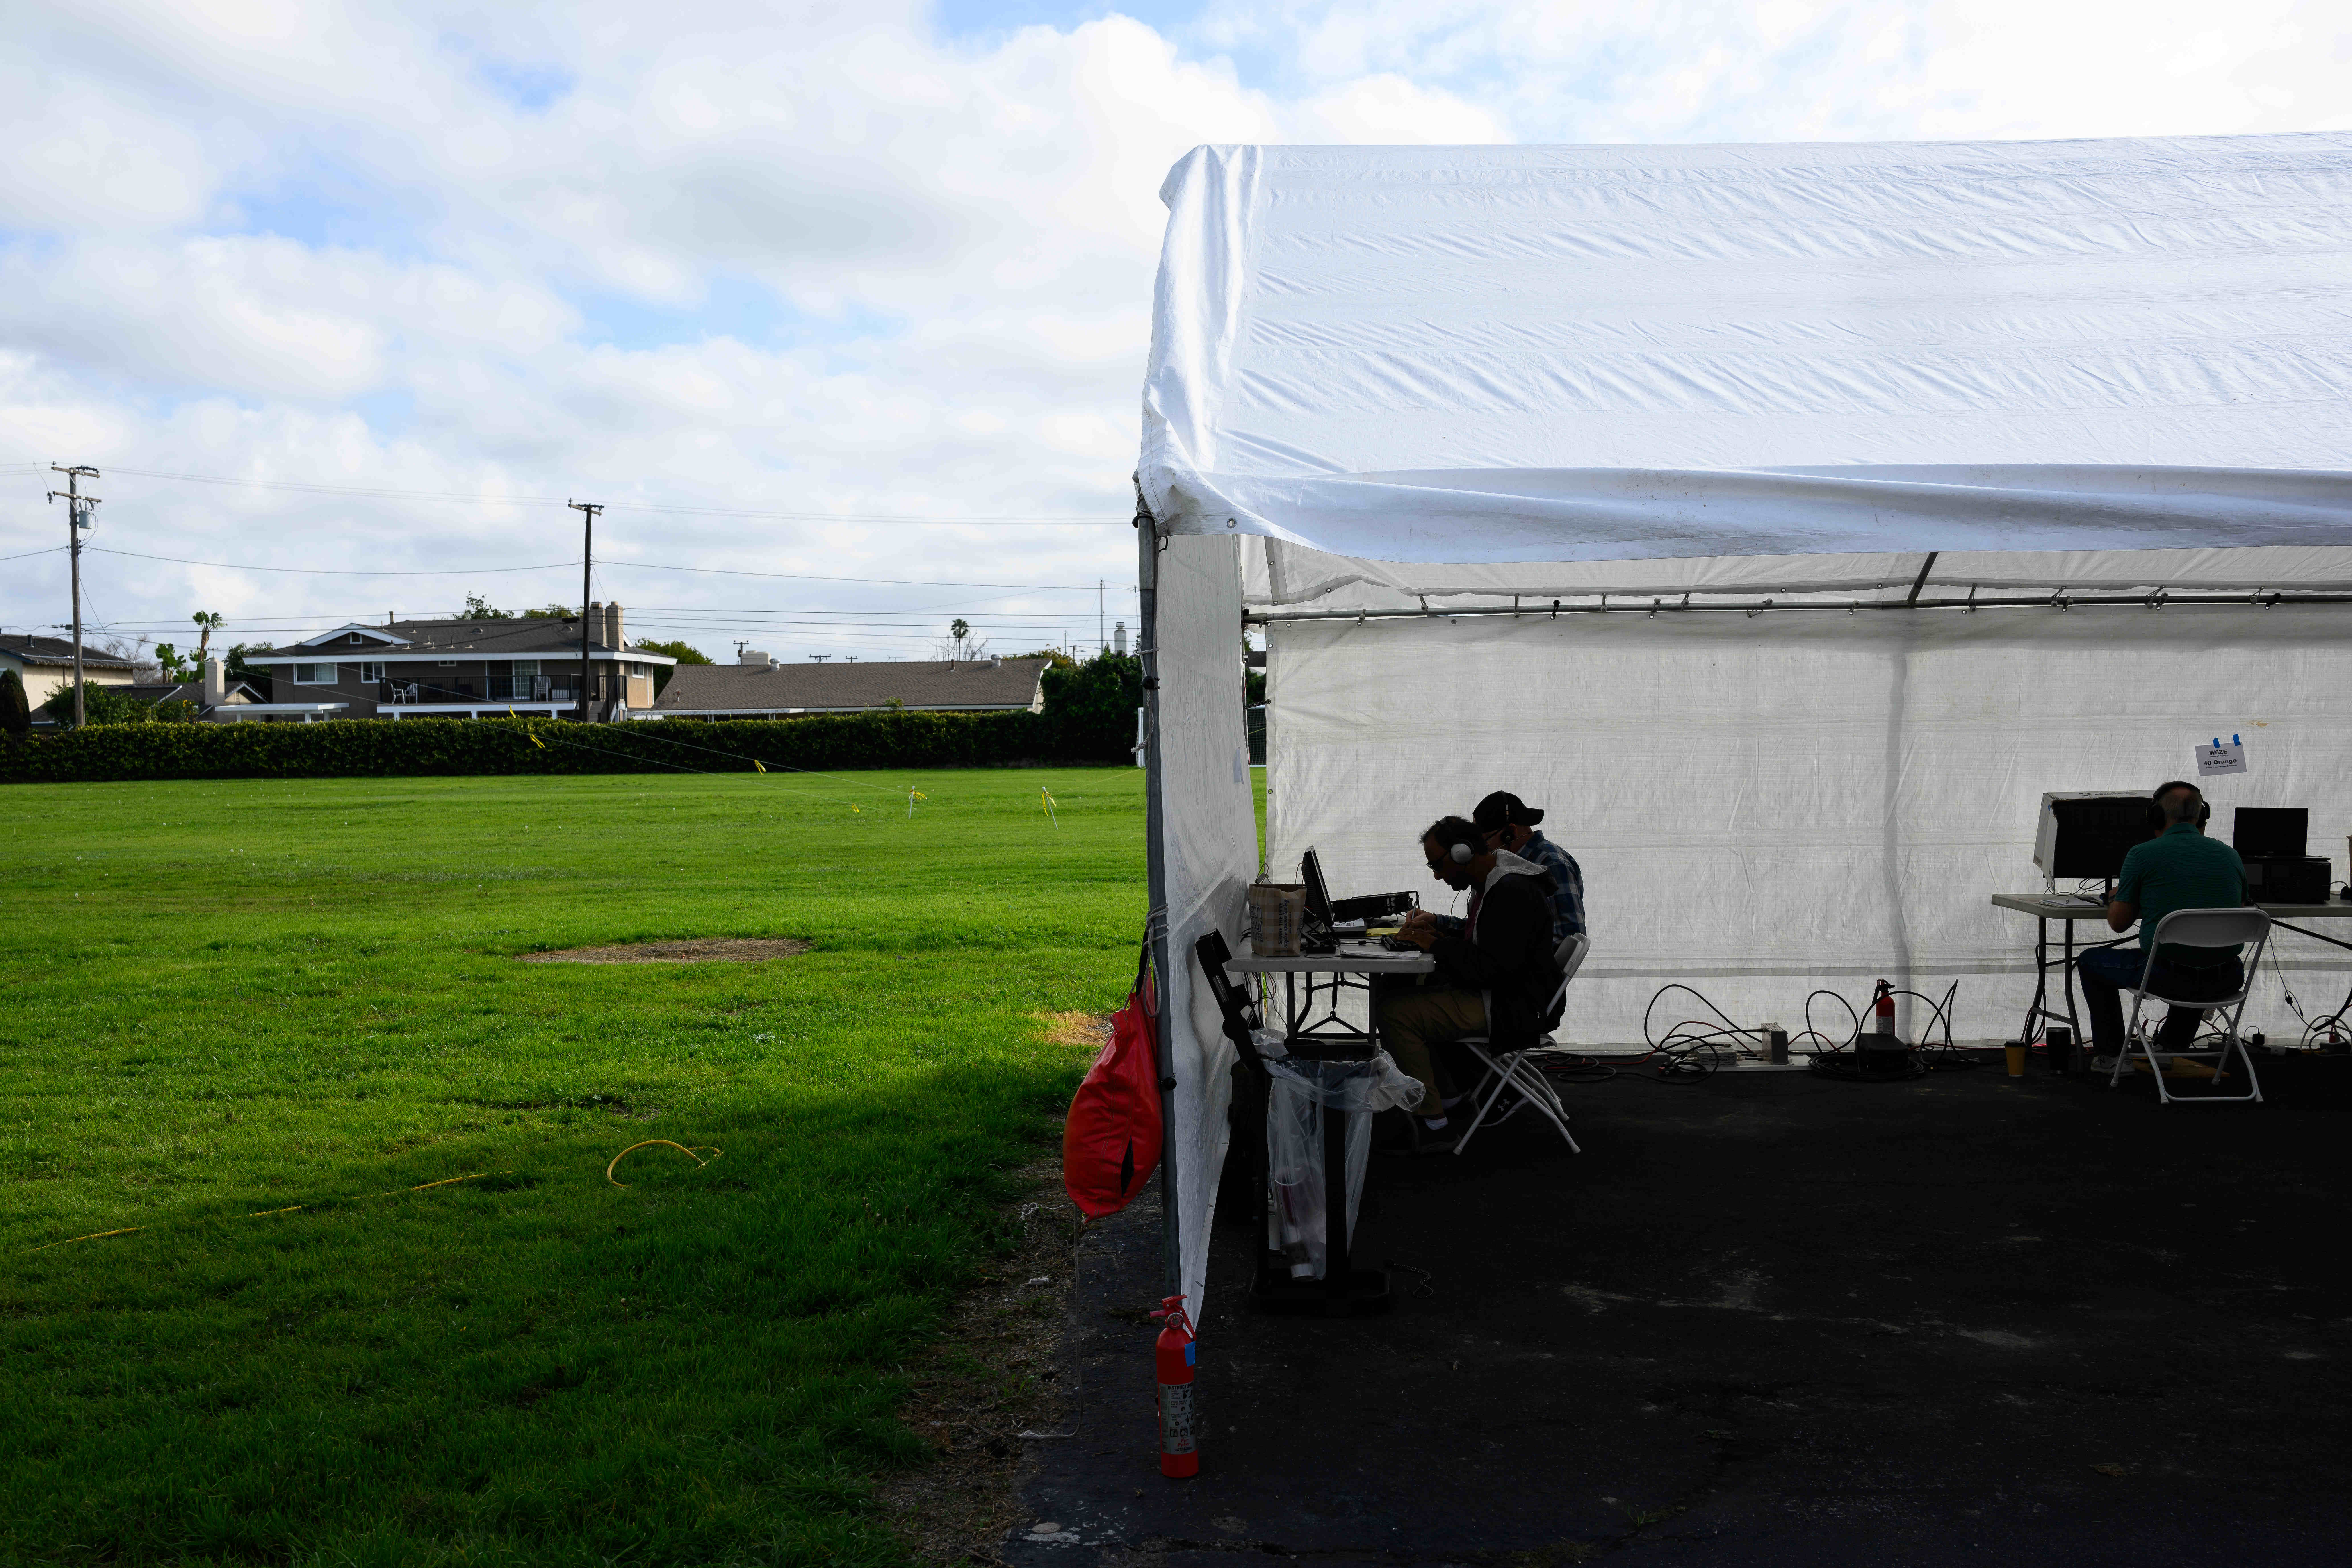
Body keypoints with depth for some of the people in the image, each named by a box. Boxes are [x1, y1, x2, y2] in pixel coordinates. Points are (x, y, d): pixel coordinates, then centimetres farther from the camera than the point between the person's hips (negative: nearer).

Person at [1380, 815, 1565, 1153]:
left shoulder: (1512, 892, -22)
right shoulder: (1492, 882, 12)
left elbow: (1492, 967, -27)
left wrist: (1436, 946, -17)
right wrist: (1439, 933, 6)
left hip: (1512, 1009, -11)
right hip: (1494, 995, 11)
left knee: (1396, 1014, -21)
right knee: (1394, 994, 17)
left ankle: (1433, 1123, -15)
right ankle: (1444, 1091, 20)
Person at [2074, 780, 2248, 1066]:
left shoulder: (2142, 855, -5)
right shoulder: (2231, 855, 8)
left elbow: (2118, 923, 3)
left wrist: (2118, 897, 27)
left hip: (2169, 975, -5)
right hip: (2225, 981, 5)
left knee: (2091, 962, 22)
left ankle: (2110, 1055, 26)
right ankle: (2173, 1046, 43)